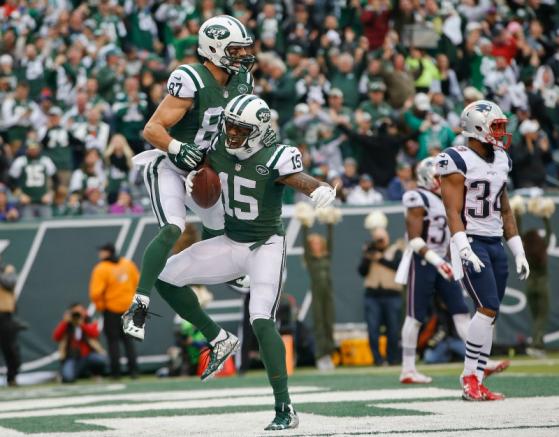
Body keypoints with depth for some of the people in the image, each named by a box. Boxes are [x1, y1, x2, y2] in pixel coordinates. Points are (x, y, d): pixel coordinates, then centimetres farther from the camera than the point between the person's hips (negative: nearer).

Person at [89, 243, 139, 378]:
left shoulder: (101, 269, -14)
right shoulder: (128, 264, 2)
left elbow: (95, 293, -20)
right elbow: (138, 284, 6)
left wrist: (100, 306, -4)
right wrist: (132, 299, 14)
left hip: (111, 310, -5)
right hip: (128, 307, 5)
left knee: (113, 341, 4)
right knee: (127, 339, 13)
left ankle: (116, 372, 3)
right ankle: (133, 370, 8)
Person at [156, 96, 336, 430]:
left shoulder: (275, 159, -22)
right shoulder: (218, 149, -4)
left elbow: (304, 181, -39)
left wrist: (322, 190, -61)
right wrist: (194, 180, -5)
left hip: (266, 246, -7)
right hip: (231, 243, 7)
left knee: (262, 322, -21)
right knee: (166, 278, 2)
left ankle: (285, 410, -15)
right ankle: (219, 340, 17)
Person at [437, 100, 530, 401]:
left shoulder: (501, 161, 13)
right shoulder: (457, 161, -10)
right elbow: (453, 212, -14)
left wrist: (519, 253, 17)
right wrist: (464, 249, -26)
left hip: (495, 244, 7)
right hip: (471, 242, -7)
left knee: (489, 315, 3)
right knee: (487, 308, -17)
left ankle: (475, 382, 7)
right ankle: (470, 378, -9)